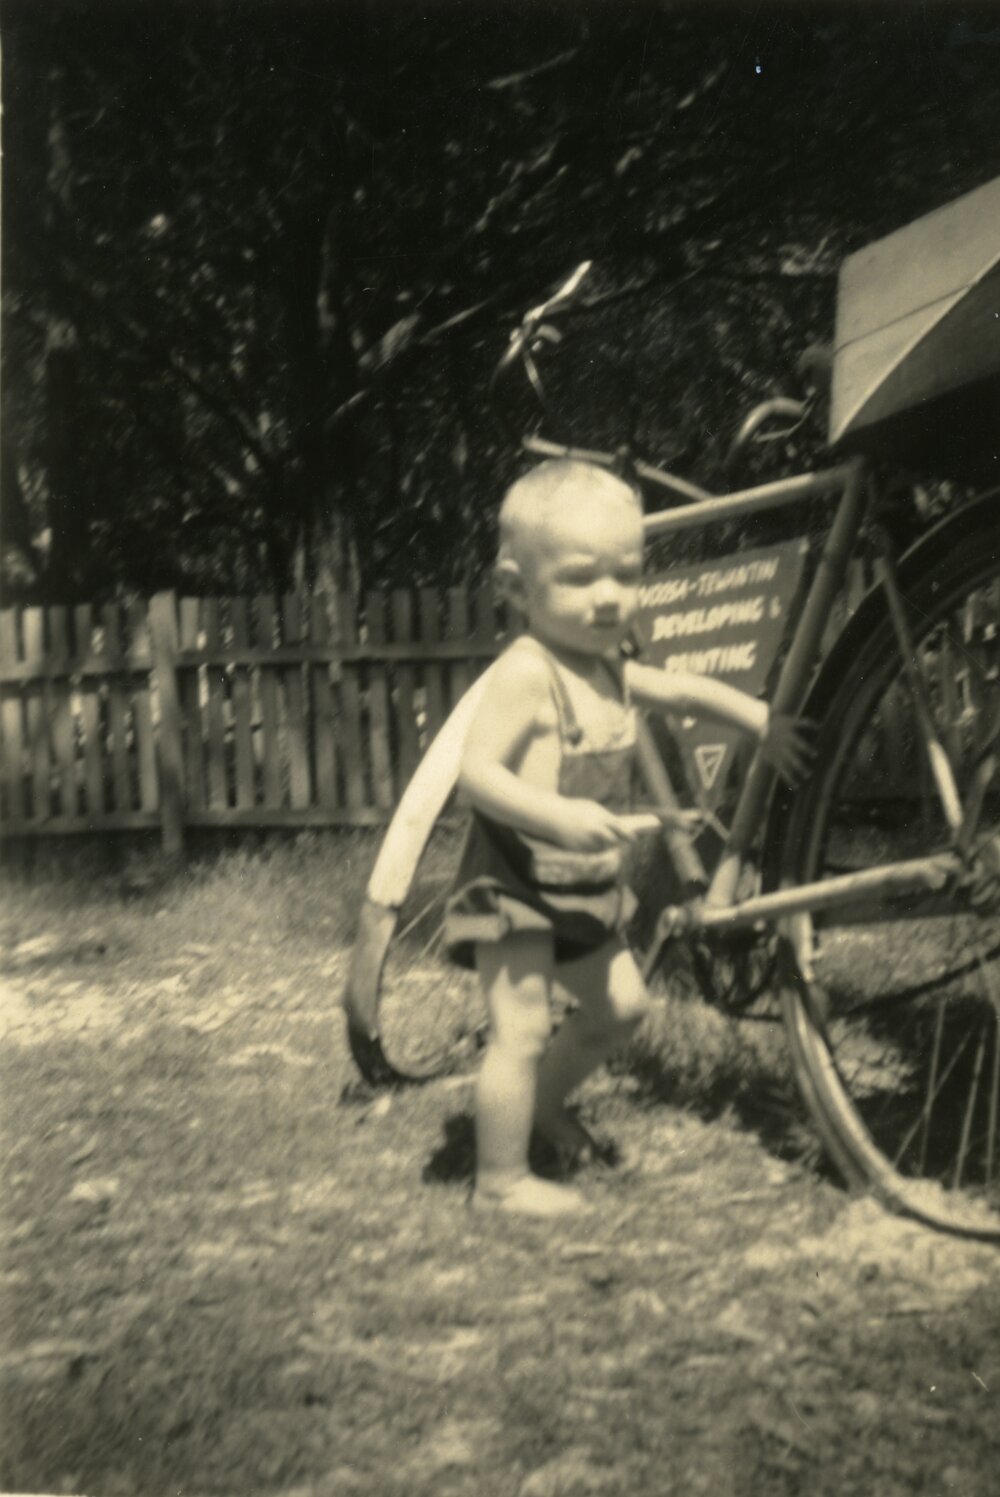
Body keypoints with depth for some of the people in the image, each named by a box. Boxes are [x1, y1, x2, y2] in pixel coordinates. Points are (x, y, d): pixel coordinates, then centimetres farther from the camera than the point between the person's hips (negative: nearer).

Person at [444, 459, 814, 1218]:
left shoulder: (610, 668, 5)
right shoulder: (526, 673, -23)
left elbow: (685, 688, 23)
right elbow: (477, 770, -31)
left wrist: (763, 720, 21)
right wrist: (560, 817, -42)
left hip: (584, 891, 9)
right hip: (515, 889, -9)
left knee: (621, 1006, 18)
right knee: (523, 1032, -9)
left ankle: (544, 1101, 40)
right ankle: (501, 1180, 6)